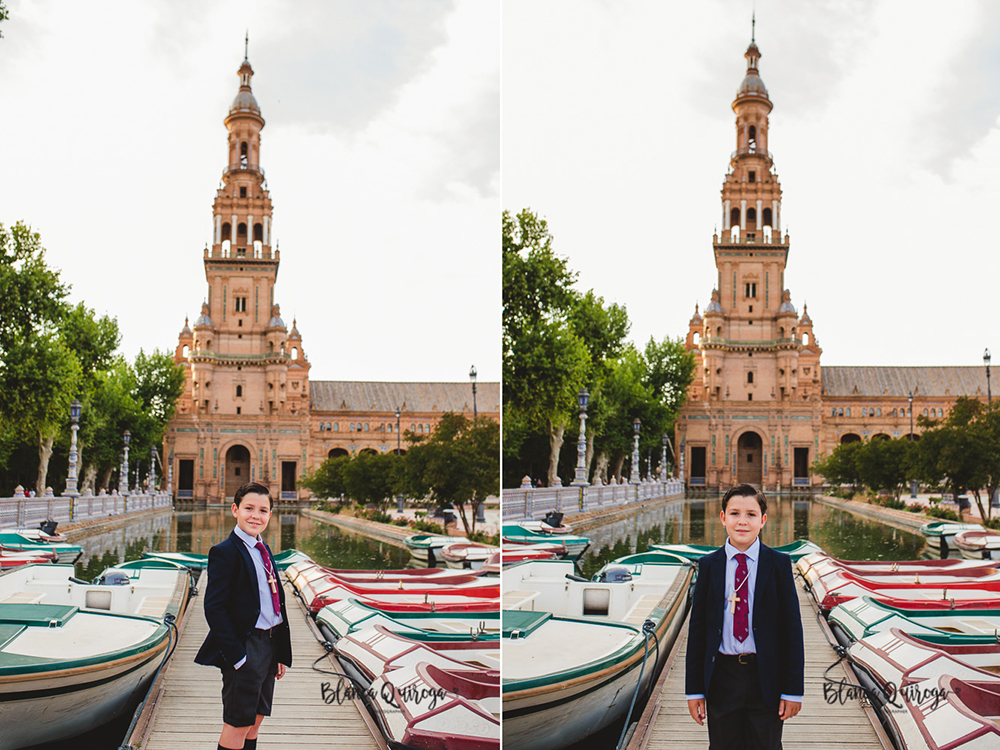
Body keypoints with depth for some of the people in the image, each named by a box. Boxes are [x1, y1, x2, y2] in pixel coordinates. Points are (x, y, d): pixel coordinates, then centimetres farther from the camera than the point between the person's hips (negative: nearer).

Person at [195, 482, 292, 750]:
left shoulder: (264, 551, 14)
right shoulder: (225, 552, -12)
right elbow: (214, 608, -17)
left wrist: (282, 653, 13)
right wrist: (237, 656, -21)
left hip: (270, 644, 8)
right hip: (245, 646, -8)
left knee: (255, 718, 14)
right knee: (238, 724, -3)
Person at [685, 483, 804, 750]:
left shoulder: (779, 564, -2)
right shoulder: (709, 565, 2)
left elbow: (792, 626, -2)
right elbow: (697, 627, 3)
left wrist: (793, 689, -5)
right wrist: (694, 688, 1)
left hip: (765, 678, -1)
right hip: (722, 676, 1)